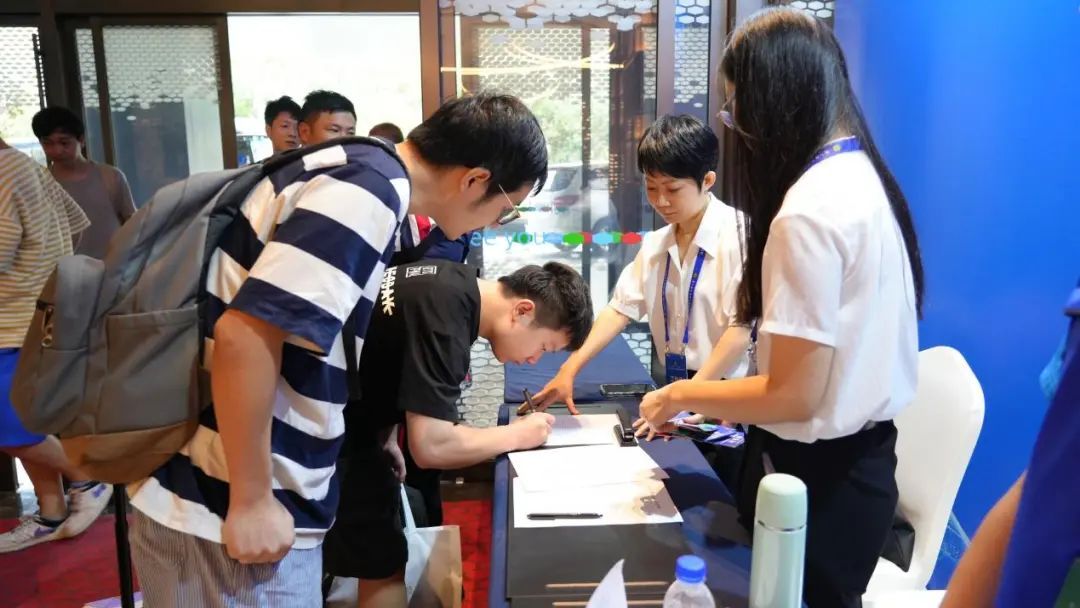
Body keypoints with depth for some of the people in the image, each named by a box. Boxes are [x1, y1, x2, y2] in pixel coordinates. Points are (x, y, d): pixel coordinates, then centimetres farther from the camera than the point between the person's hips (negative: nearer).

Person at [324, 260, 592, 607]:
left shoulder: (457, 281, -2)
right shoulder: (445, 318, -31)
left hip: (350, 416, 9)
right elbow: (430, 446, -33)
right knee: (382, 565, 0)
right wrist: (518, 435, -19)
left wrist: (386, 437, 5)